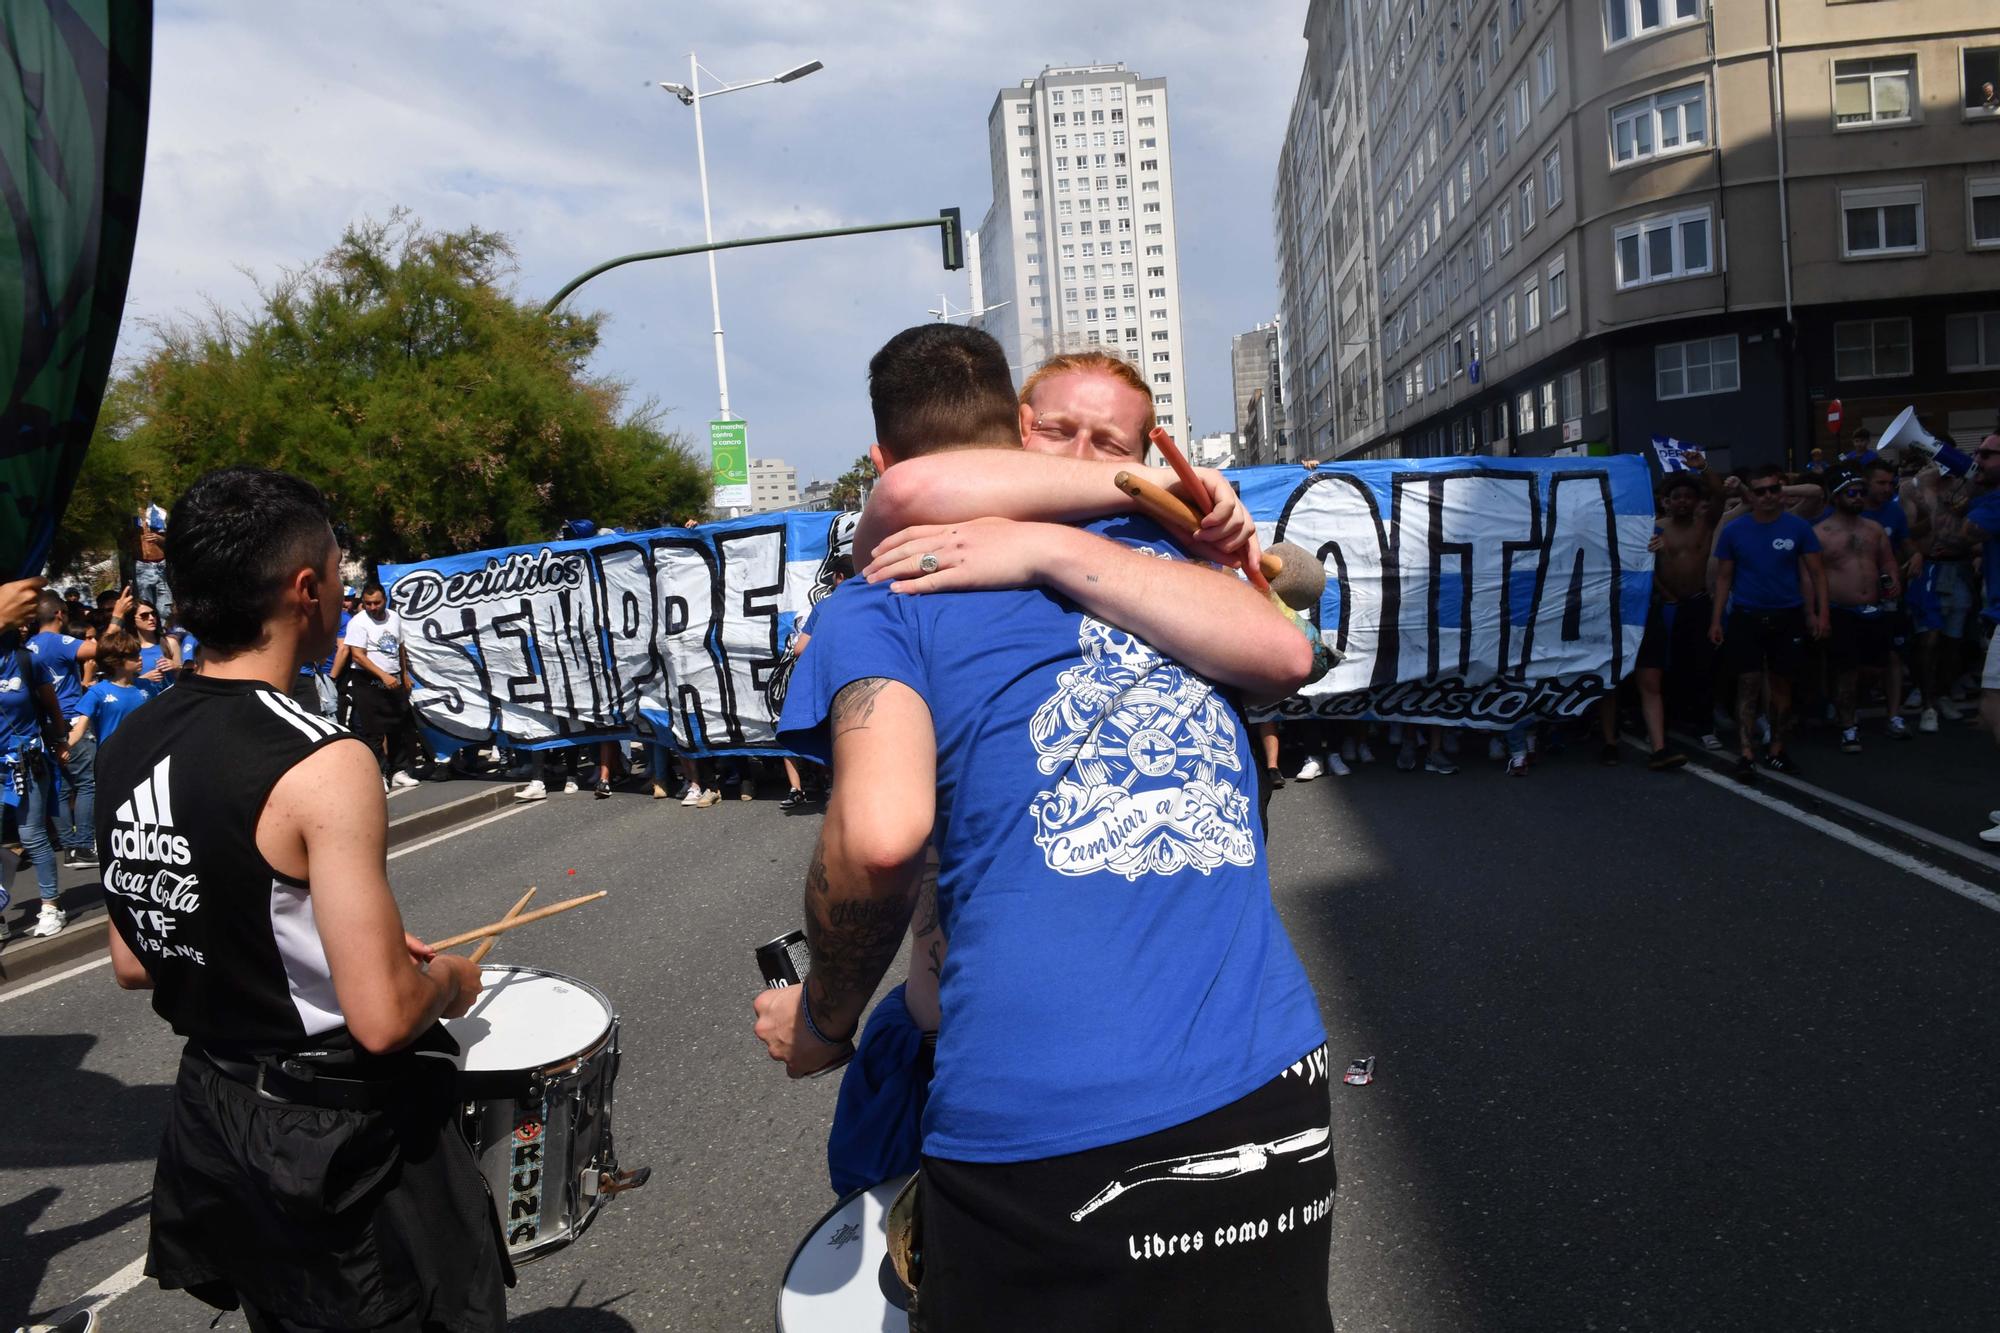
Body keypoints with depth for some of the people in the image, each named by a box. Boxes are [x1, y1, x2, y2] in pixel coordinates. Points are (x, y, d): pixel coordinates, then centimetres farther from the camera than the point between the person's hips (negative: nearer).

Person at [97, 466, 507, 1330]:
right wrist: (448, 980, -7)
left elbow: (134, 965, 10)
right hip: (340, 1143, -7)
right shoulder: (320, 763, -25)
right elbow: (383, 1019, -27)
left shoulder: (127, 748, 0)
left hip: (209, 1118, 8)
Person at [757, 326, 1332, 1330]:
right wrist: (1055, 550, -1)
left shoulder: (880, 602, 2)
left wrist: (821, 1020, 3)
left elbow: (882, 833, -15)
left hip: (1038, 1124, -4)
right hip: (1272, 1090, 4)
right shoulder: (1152, 551, 16)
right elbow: (1285, 655, -3)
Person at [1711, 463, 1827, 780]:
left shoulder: (1798, 527, -1)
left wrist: (1821, 613, -6)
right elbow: (1723, 578, 4)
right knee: (1748, 685, -3)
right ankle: (1746, 755, -3)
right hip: (1746, 617, -1)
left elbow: (1815, 573, 2)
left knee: (1782, 684, 9)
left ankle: (1776, 750, 18)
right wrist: (1716, 620, 0)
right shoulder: (1734, 531, 0)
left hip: (1787, 617, 1)